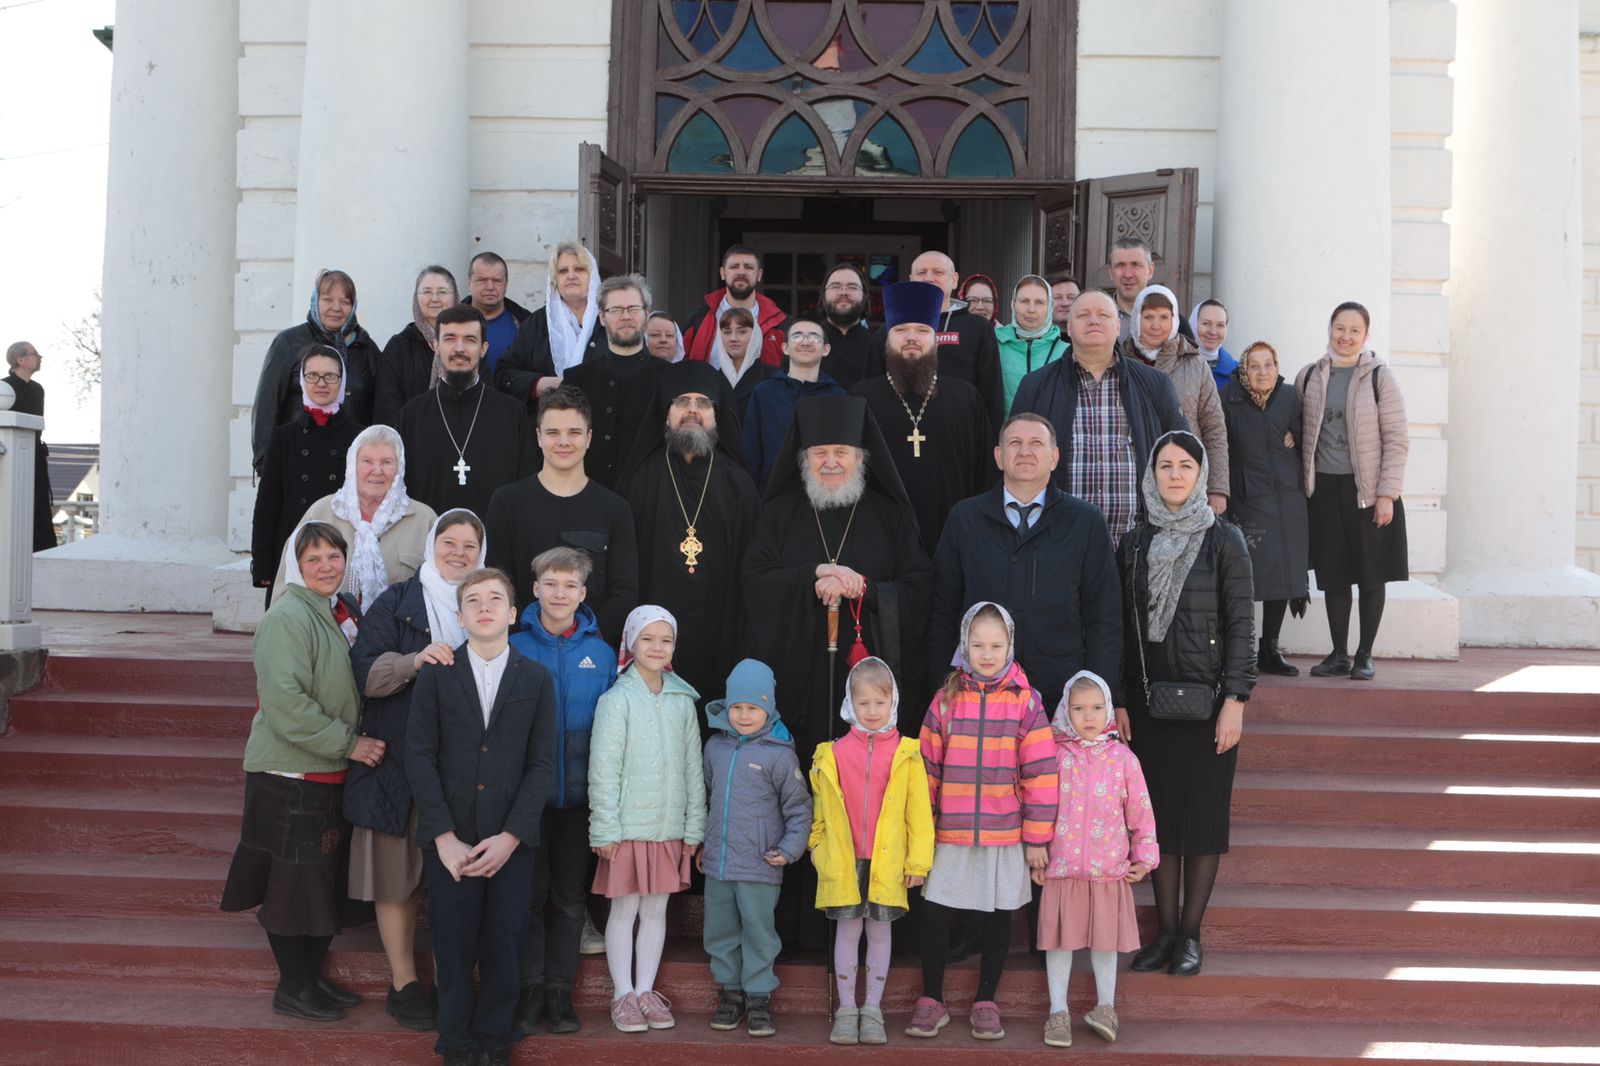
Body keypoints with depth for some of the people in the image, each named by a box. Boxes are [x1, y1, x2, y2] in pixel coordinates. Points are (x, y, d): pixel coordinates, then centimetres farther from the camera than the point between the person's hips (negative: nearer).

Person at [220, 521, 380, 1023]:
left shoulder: (345, 614, 11)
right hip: (291, 774, -9)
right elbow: (286, 703, -23)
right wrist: (347, 743, -20)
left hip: (335, 774, 9)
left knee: (329, 878, 15)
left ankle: (314, 975, 28)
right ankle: (293, 987, 13)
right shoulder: (287, 618, -16)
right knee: (294, 881, 0)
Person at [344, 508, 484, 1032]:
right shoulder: (397, 601, 3)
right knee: (397, 872, 3)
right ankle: (404, 983, 14)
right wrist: (415, 661, -21)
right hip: (399, 760, -2)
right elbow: (364, 670, -6)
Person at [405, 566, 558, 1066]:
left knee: (503, 946, 2)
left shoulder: (536, 679, 5)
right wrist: (443, 837, -8)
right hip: (449, 840, 0)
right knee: (453, 949, 3)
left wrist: (510, 836, -8)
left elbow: (542, 764, 2)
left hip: (511, 840, 0)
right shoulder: (435, 675, 4)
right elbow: (419, 757, 0)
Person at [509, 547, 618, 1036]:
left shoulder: (601, 654, 2)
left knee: (570, 896, 8)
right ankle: (529, 989, 15)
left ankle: (559, 990, 17)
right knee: (529, 891, 5)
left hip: (578, 793, 2)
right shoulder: (515, 647, -3)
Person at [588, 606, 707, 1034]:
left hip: (670, 829, 4)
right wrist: (606, 829, -11)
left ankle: (646, 991, 23)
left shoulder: (682, 701, 6)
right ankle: (623, 995, 16)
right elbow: (604, 769, -9)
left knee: (656, 910, 11)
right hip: (628, 827, -4)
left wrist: (694, 826, 7)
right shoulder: (618, 699, -7)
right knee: (625, 909, 5)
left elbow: (693, 768, 9)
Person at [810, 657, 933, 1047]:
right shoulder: (833, 754, 0)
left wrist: (918, 858, -2)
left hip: (888, 862, 0)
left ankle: (873, 1010, 19)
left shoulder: (906, 753, -2)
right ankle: (846, 1010, 18)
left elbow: (919, 810, -1)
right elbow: (820, 809, 9)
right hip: (843, 861, 0)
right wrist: (817, 846, 8)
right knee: (848, 930, 8)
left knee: (879, 931, 9)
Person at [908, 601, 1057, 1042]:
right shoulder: (946, 699, 1)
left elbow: (1040, 773, -4)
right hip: (949, 834, 1)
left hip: (1005, 835, -1)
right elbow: (928, 768, 5)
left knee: (999, 918, 10)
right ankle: (931, 1001, 20)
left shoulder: (1026, 701, -4)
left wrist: (1037, 839, -5)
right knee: (934, 914, 5)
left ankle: (986, 1003, 25)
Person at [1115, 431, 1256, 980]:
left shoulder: (1224, 540, -2)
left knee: (1204, 812, 2)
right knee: (1159, 811, 7)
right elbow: (1121, 628, 7)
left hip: (1208, 697, -3)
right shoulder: (1134, 544, 6)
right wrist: (1118, 702, 2)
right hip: (1149, 698, 3)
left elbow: (1241, 624, -4)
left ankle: (1190, 933, 11)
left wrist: (1235, 700, -11)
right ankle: (1164, 928, 17)